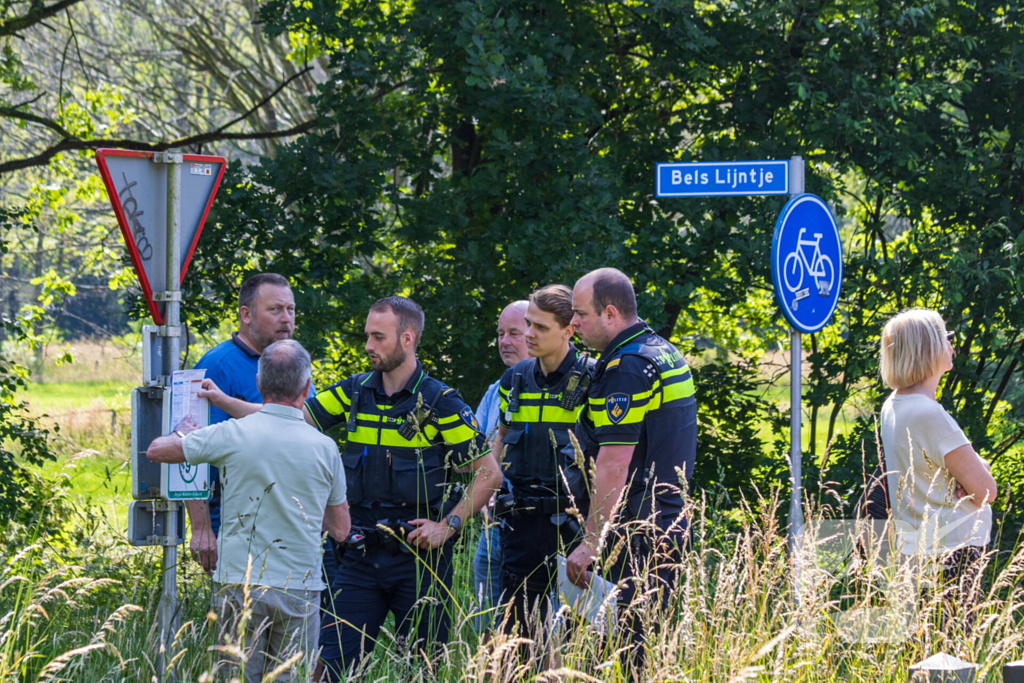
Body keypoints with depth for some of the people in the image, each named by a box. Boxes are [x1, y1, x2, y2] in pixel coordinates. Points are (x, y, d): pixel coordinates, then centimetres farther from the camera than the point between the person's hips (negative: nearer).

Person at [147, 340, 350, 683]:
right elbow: (340, 529, 10)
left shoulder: (233, 435, -6)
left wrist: (185, 433, 29)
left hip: (241, 585, -1)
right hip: (299, 589, 1)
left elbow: (156, 450, 7)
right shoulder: (324, 448, -1)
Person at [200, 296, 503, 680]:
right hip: (362, 554, 4)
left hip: (418, 553, -4)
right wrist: (223, 401, -6)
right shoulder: (355, 393, 7)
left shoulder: (440, 403, -6)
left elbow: (489, 473, -4)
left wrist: (448, 525, -10)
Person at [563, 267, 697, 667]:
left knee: (627, 649, -10)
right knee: (649, 645, 10)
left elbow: (615, 464, -20)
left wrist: (590, 543, -20)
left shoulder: (626, 368, -15)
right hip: (670, 525, 10)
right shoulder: (666, 354, 16)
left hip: (636, 537, -10)